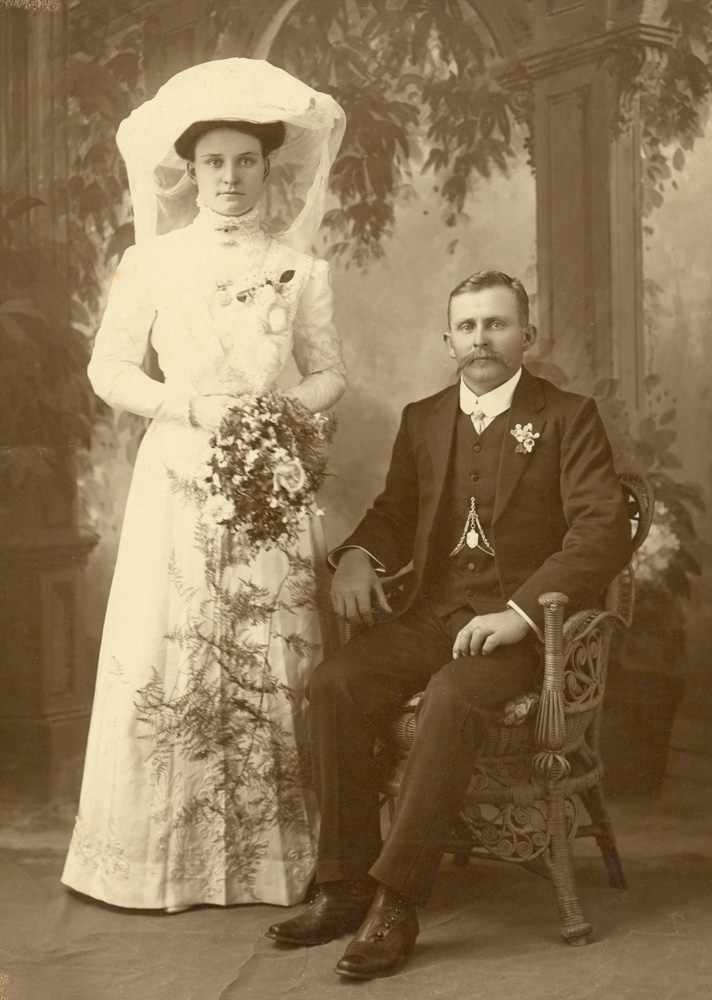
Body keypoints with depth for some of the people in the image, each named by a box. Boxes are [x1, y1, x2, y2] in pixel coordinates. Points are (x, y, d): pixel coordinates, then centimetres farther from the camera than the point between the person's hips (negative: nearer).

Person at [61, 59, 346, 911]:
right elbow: (108, 368, 4)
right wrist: (191, 409, -10)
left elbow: (329, 373, 12)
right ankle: (156, 859, 11)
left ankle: (270, 859, 12)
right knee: (162, 658, -2)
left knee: (270, 660, 1)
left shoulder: (300, 269, 8)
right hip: (176, 479, -1)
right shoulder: (153, 261, 4)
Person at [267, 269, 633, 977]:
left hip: (523, 621, -4)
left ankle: (395, 901, -27)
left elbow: (603, 532, -8)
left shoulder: (567, 417, 3)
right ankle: (344, 884, -13)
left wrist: (521, 613, -21)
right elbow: (395, 514, 24)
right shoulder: (422, 420, 18)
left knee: (451, 696, -34)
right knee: (333, 683, -22)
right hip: (434, 613, 5)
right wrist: (357, 556, -2)